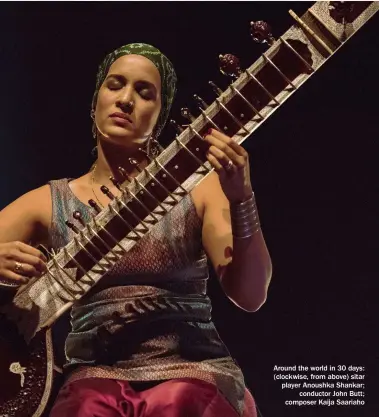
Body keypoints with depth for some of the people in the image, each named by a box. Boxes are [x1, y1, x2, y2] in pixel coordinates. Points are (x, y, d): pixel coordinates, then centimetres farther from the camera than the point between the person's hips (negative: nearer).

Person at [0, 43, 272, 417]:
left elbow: (250, 296, -4)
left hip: (193, 368, 0)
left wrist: (240, 200, -19)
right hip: (95, 374, 1)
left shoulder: (198, 187, 5)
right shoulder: (49, 203, 9)